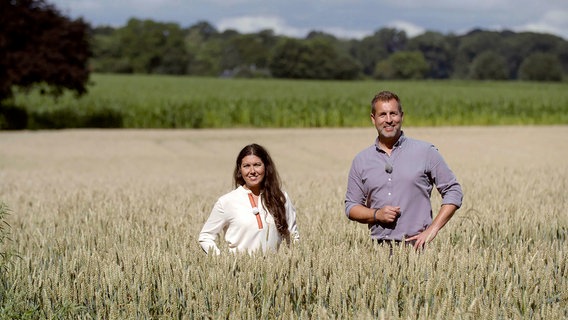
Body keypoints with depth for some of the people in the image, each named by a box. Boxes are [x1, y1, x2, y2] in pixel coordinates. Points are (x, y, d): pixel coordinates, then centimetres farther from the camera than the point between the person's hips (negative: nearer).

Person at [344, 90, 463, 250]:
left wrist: (432, 230, -6)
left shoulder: (425, 152, 3)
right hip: (379, 248, 2)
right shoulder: (361, 160, 10)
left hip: (414, 246, -2)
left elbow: (453, 192, 4)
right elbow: (351, 207, 14)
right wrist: (377, 214, -6)